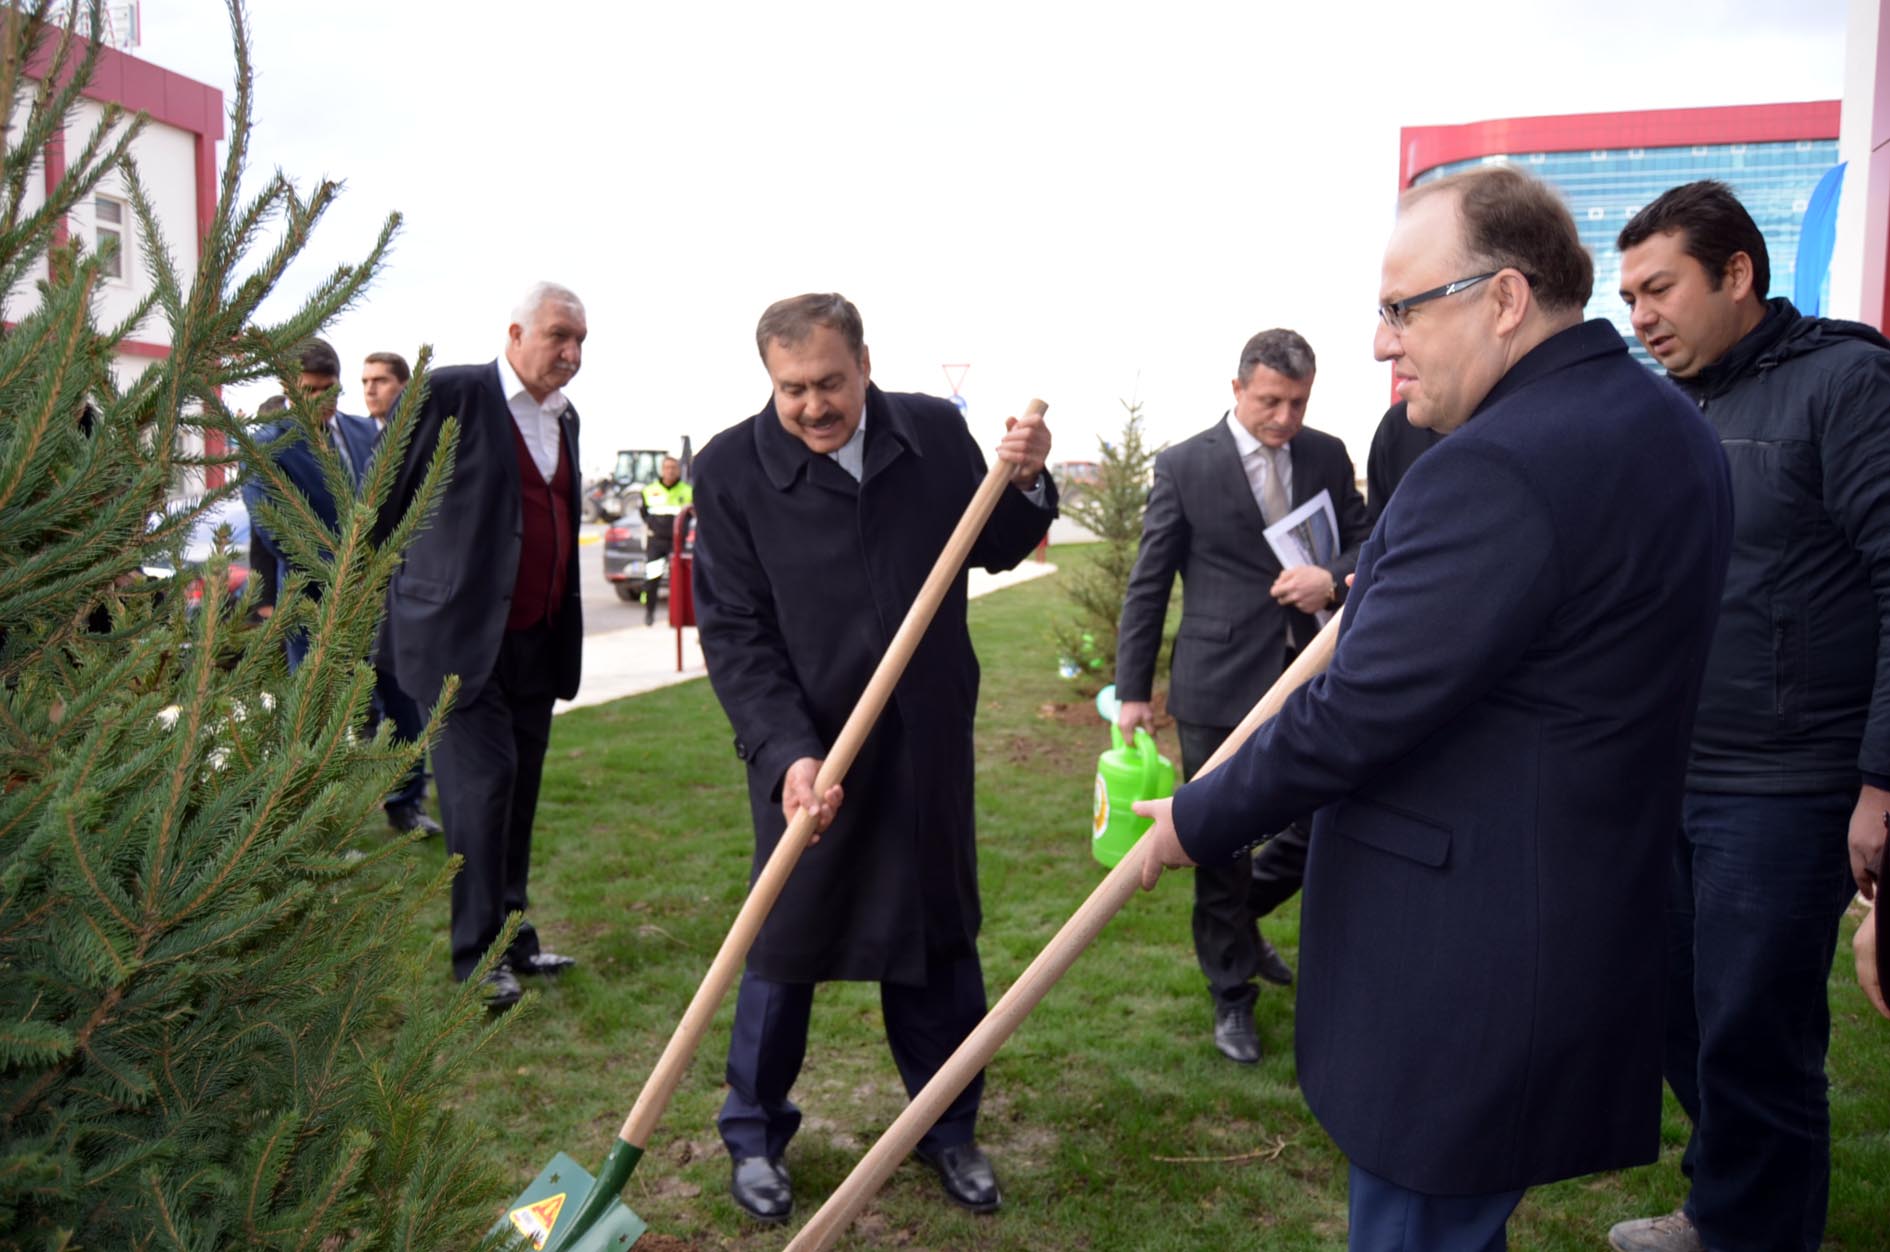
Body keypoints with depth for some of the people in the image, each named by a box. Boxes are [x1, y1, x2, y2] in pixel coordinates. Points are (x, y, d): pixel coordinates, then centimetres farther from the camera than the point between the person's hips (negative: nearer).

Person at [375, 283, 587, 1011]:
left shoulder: (564, 418, 13)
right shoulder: (452, 395, -8)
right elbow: (383, 506, -4)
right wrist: (372, 605, 0)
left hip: (536, 643, 7)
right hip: (461, 636, -7)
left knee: (518, 793, 13)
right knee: (483, 783, -7)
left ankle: (513, 939, 25)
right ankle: (477, 957, 5)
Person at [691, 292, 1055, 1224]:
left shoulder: (936, 431, -3)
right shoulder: (729, 469, -11)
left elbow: (993, 550, 11)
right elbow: (732, 631, -13)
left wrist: (1023, 485, -10)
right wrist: (787, 752, -24)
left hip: (929, 746, 3)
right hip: (805, 753, -2)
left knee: (938, 941, 15)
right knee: (784, 946, 13)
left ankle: (947, 1129, 36)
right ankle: (754, 1136, 35)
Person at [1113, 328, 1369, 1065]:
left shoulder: (1327, 457, 5)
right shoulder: (1184, 467, -5)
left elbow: (1366, 543, 10)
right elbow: (1147, 585, -2)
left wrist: (1334, 577, -15)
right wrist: (1133, 689, -2)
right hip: (1219, 686, -3)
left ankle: (1238, 917, 38)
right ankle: (1232, 994, 26)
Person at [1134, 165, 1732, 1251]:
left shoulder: (1496, 467, -24)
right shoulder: (1670, 425, 7)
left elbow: (1358, 713, -22)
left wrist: (1198, 822, -9)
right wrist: (1382, 589, 15)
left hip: (1460, 954, -10)